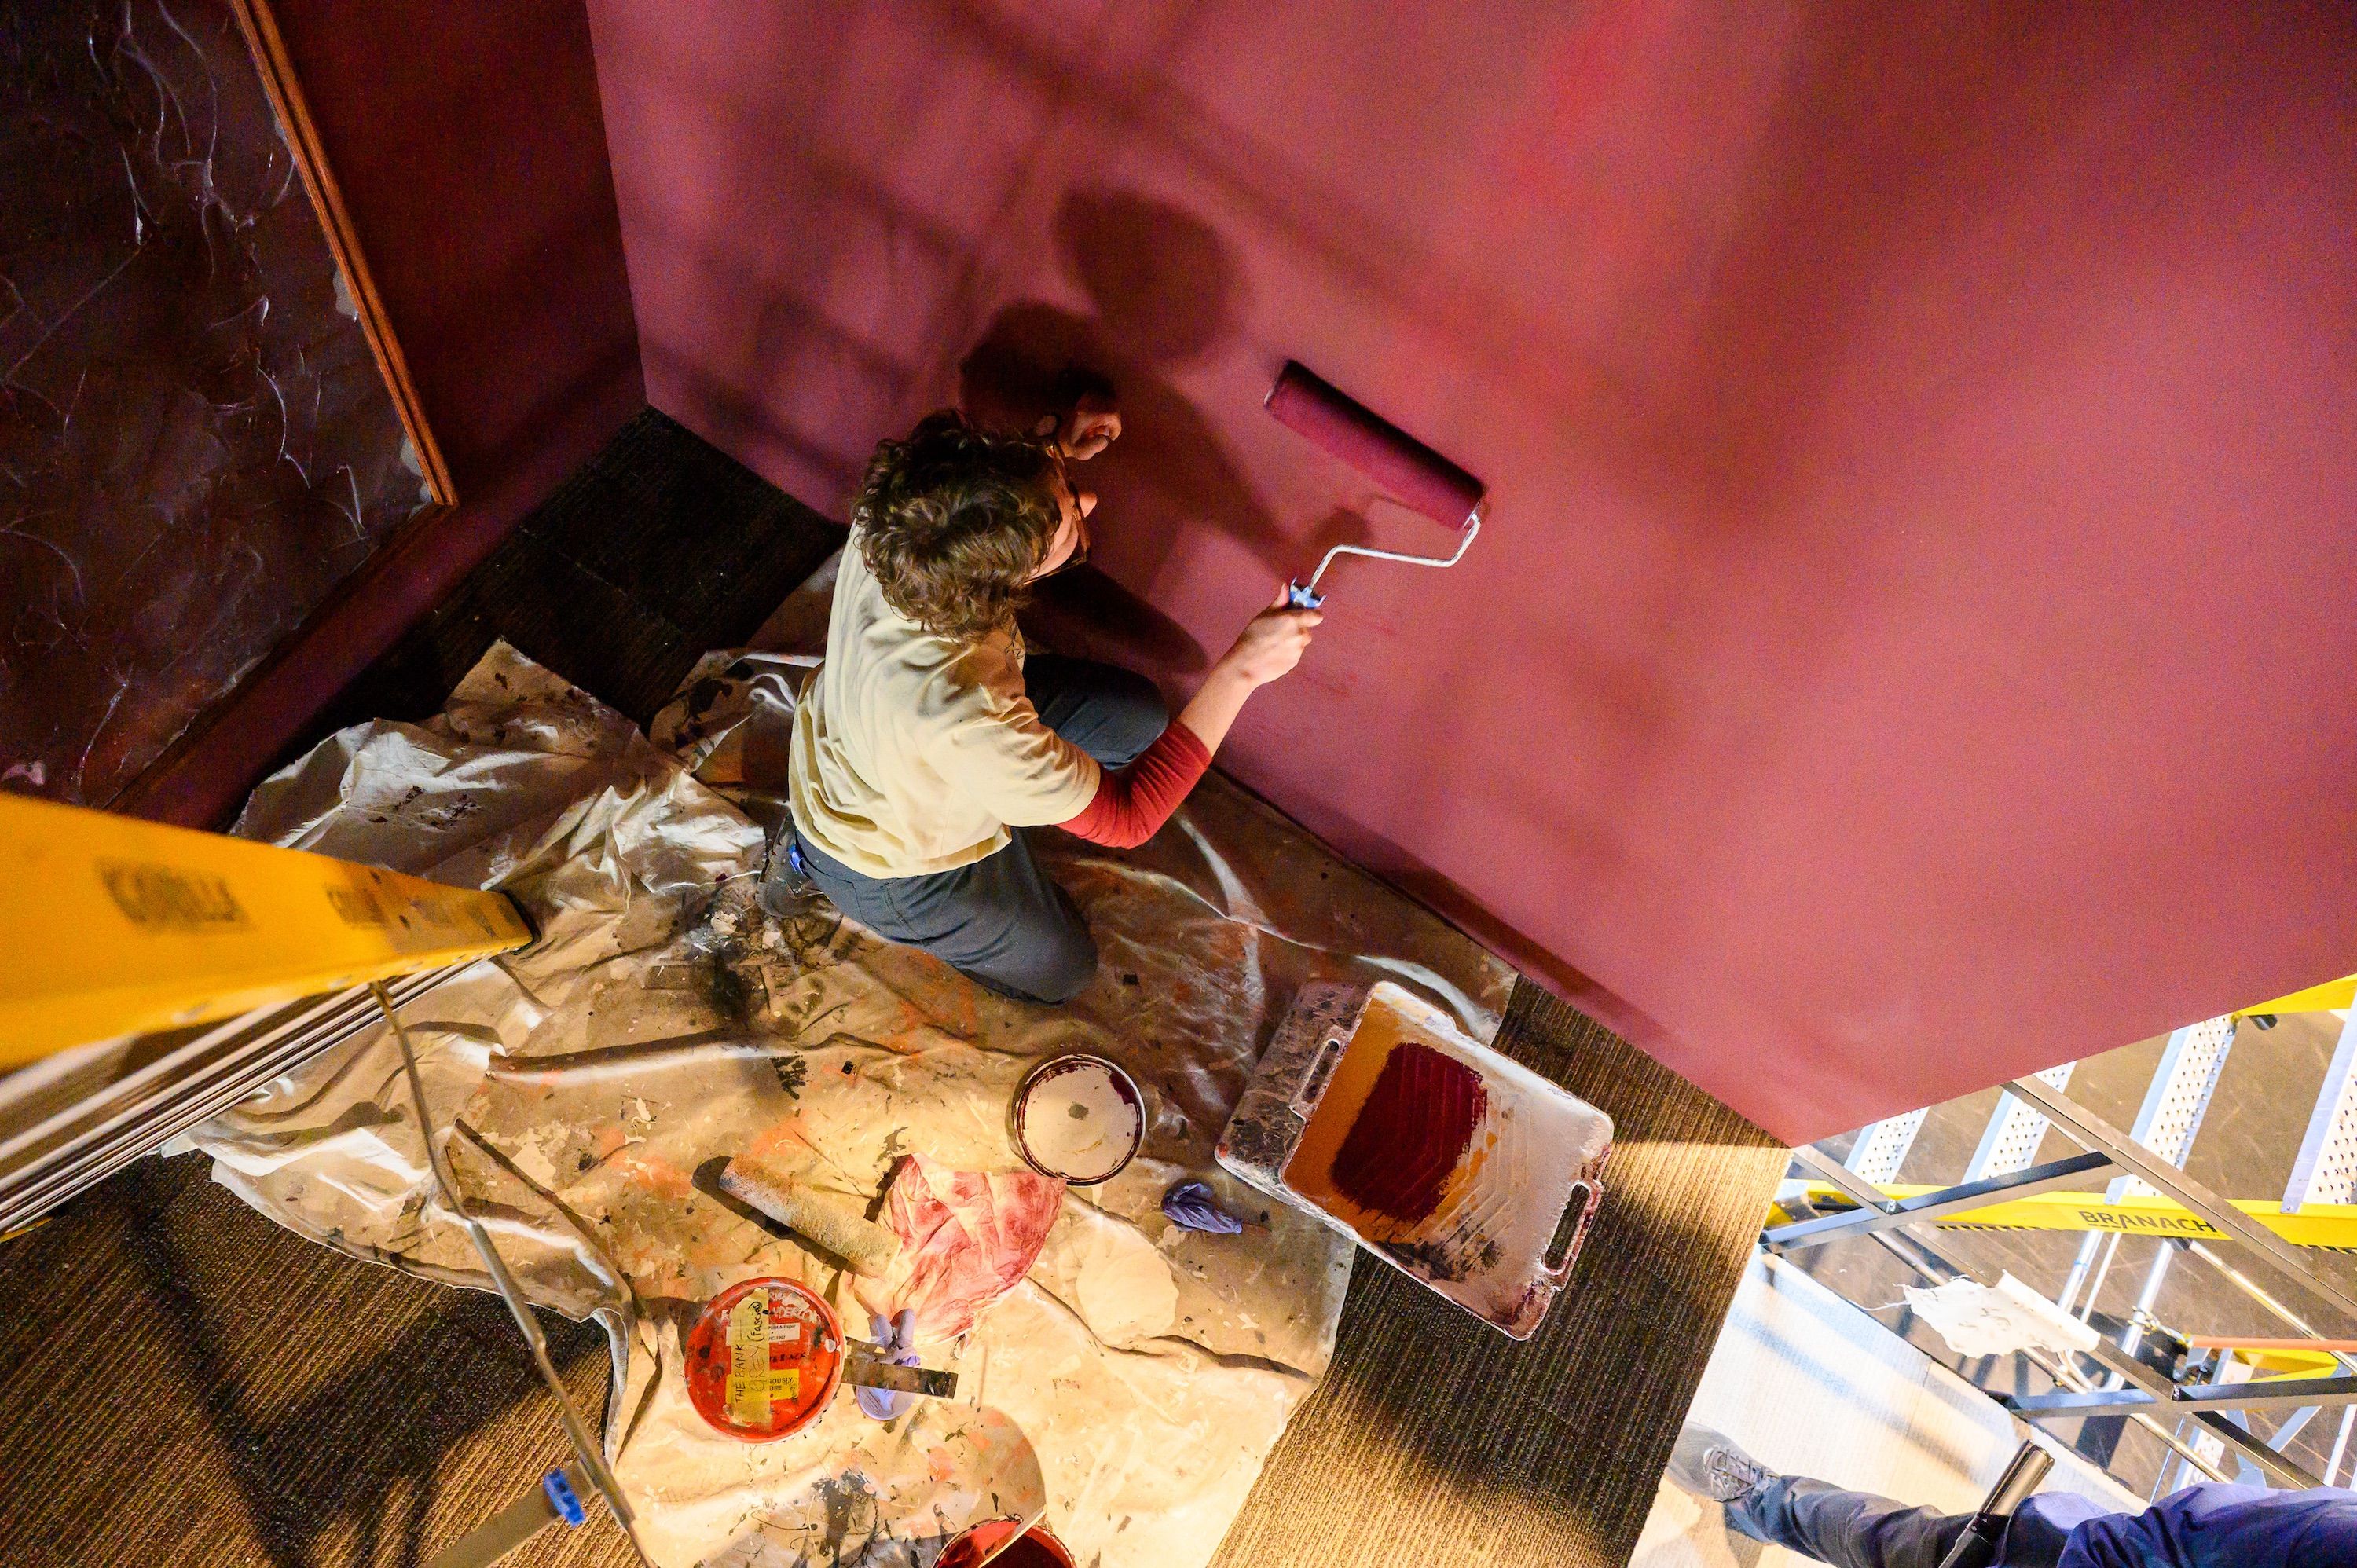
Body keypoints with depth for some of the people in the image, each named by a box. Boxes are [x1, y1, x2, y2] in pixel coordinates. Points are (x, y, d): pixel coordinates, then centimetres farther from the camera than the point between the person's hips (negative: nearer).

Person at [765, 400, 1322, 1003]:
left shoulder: (895, 525, -31)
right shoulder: (963, 722, -47)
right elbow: (1126, 818, -32)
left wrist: (1058, 452, -17)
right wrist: (1242, 668, -34)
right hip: (888, 857, -5)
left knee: (1137, 718, 8)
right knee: (1061, 970, 20)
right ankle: (818, 860, 18)